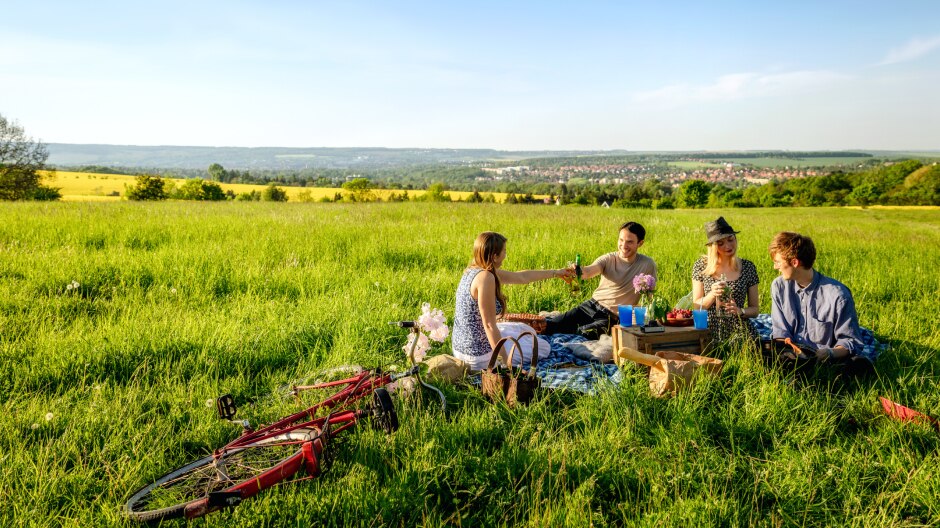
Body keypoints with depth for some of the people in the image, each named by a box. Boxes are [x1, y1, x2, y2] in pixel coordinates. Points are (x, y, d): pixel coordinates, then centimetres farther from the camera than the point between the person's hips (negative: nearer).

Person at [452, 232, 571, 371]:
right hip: (479, 355, -9)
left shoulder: (474, 270, 4)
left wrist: (556, 273, 23)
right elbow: (489, 325, -25)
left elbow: (521, 277, 15)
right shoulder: (485, 277, -24)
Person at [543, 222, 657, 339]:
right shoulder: (608, 259, -3)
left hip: (612, 317, -1)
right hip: (591, 305, 2)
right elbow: (589, 270, -22)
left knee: (585, 334, -27)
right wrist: (579, 271, -45)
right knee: (552, 325, -20)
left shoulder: (647, 265, -6)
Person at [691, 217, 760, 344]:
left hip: (739, 333, 1)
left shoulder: (748, 267, 4)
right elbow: (696, 306, 3)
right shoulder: (701, 266, 1)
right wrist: (712, 294, -15)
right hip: (709, 333, -1)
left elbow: (755, 310, 9)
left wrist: (739, 311, -11)